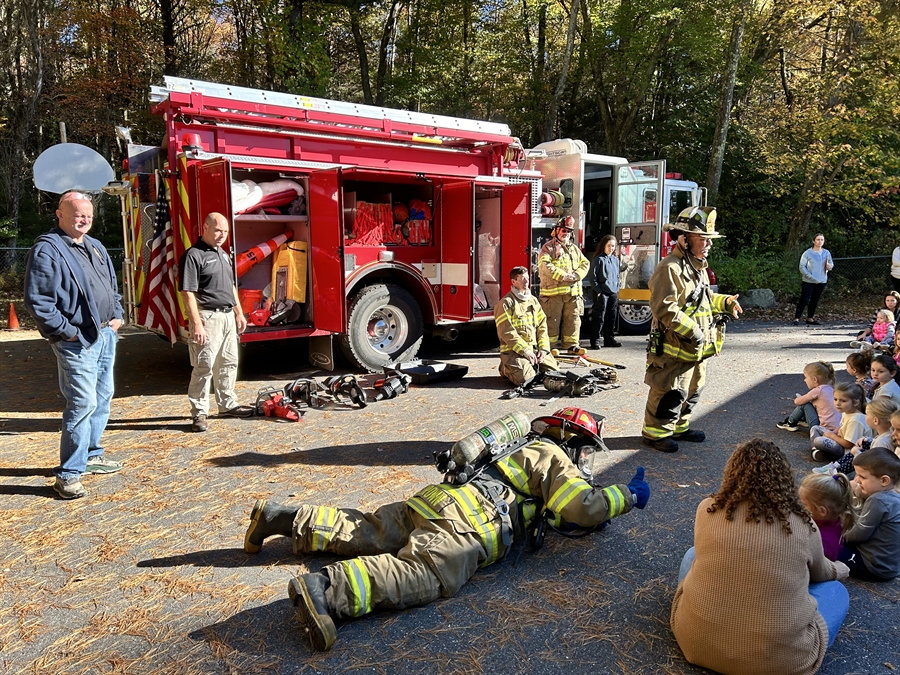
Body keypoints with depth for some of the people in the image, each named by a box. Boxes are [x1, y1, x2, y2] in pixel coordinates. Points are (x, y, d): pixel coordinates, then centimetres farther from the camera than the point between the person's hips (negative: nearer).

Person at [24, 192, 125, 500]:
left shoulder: (95, 247, 16)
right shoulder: (47, 250, -11)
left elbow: (113, 286, 25)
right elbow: (38, 301, -16)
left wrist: (117, 316, 12)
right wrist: (67, 331, -16)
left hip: (106, 335, 9)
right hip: (77, 342, -9)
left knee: (103, 397, 17)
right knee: (83, 403, -11)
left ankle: (91, 454, 33)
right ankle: (68, 474, -2)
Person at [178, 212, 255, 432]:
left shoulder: (224, 255, 16)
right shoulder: (193, 255, -12)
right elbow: (188, 293, -17)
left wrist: (239, 313, 18)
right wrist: (196, 324, -23)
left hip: (228, 316, 9)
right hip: (208, 317, -9)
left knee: (229, 363, 15)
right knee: (204, 367, -5)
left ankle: (227, 404, 27)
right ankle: (199, 413, 3)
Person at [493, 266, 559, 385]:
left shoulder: (533, 301, 15)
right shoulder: (506, 303, -6)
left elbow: (542, 326, 12)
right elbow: (507, 332, -13)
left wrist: (543, 348, -2)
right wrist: (525, 350, -17)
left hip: (535, 348, 6)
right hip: (513, 350, -6)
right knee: (527, 379, -24)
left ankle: (532, 366, 19)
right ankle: (506, 368, 7)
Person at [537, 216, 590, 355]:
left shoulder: (574, 248, 20)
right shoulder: (548, 248, 0)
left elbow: (585, 263, 16)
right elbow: (545, 266, -14)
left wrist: (577, 275, -5)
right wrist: (563, 276, -17)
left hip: (573, 291, 6)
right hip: (553, 290, -6)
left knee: (573, 319, 8)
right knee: (552, 320, -3)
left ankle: (572, 345, 16)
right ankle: (549, 346, 4)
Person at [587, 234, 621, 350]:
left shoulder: (615, 259, 14)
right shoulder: (598, 259, -7)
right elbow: (592, 276, -10)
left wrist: (617, 288, 13)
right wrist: (598, 290, -13)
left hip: (613, 293, 7)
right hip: (602, 293, -7)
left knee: (611, 317, 12)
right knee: (599, 317, -6)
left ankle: (609, 339, 21)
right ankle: (595, 340, -1)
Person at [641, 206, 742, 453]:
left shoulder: (698, 266, 14)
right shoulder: (670, 268, -20)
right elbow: (664, 309, -27)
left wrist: (725, 302, 7)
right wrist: (691, 330, -25)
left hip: (697, 348, 10)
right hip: (674, 349, -10)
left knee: (692, 389, 19)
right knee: (670, 392, -3)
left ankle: (679, 427, 34)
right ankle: (655, 432, 12)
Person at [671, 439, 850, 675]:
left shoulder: (707, 510, -6)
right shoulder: (802, 525, -8)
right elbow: (820, 573, 14)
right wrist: (839, 569, 40)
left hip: (696, 641, 2)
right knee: (835, 589, 22)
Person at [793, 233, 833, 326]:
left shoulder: (826, 253, 6)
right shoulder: (808, 253, -7)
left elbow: (831, 264, 14)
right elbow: (802, 267, -8)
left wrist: (829, 266, -10)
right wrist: (810, 276, -17)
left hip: (821, 281, 5)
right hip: (808, 281, -5)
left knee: (815, 300, 10)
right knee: (804, 300, -9)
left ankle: (810, 318, 20)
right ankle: (796, 318, -6)